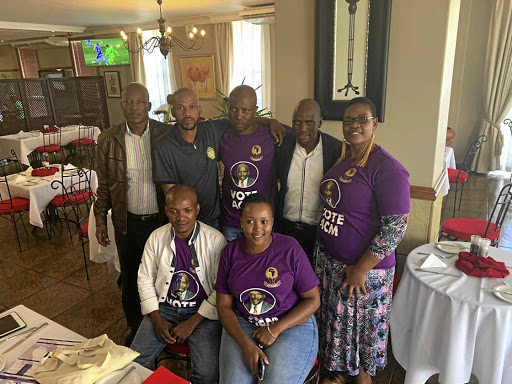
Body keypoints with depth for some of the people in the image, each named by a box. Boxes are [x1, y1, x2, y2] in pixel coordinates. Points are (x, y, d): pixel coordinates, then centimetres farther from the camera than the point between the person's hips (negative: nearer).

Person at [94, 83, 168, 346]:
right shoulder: (108, 140, -5)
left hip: (163, 220, -1)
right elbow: (104, 184, 3)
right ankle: (133, 325, 44)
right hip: (128, 223, 1)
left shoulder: (167, 134, -9)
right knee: (130, 277, 19)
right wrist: (100, 220, 4)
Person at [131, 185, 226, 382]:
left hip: (203, 311, -3)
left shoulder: (215, 240, -13)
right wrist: (157, 320, -3)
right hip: (163, 308, 3)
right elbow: (145, 279, 6)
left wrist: (192, 323, -13)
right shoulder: (157, 237, -2)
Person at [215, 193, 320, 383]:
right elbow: (224, 306, 0)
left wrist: (275, 330, -13)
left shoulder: (290, 248, -12)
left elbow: (313, 299, -6)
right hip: (243, 324, 2)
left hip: (292, 324, -2)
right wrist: (246, 344, -13)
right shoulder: (230, 252, -3)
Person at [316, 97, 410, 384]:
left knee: (363, 327, 15)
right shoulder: (341, 156, 3)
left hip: (364, 267, -6)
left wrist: (361, 269, -19)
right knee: (335, 320, 21)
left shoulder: (387, 168, -19)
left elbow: (397, 226, -20)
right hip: (329, 259, 6)